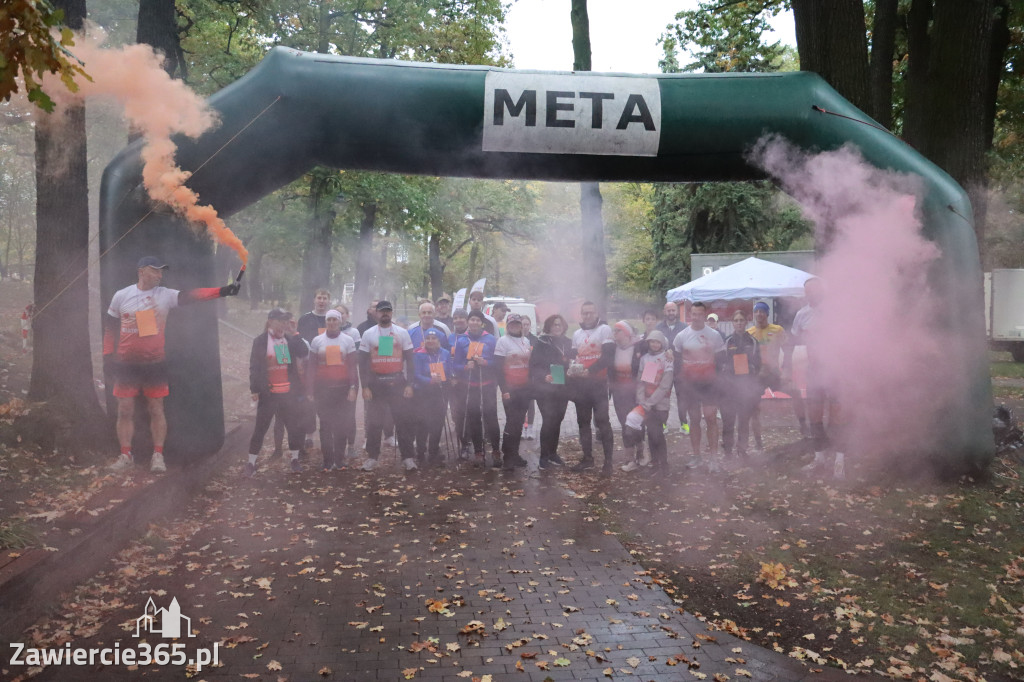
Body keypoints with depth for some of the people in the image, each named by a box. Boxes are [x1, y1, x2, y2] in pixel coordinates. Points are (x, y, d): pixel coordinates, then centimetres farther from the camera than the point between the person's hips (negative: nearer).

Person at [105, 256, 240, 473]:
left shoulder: (165, 295, -3)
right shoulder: (121, 296, 1)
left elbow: (192, 296, -18)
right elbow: (110, 327, 9)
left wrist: (222, 291, -32)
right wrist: (108, 354, 3)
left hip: (155, 363, -1)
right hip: (126, 364, 1)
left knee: (157, 410, 4)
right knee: (125, 411, 5)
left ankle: (158, 456, 12)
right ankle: (125, 456, 16)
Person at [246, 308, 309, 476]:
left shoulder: (290, 339, 6)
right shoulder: (260, 341, -2)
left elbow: (304, 352, -10)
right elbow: (254, 366, -4)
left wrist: (294, 334, -13)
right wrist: (254, 390, -9)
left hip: (289, 392, 3)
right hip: (269, 393, -3)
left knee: (294, 426, 8)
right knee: (260, 428, 3)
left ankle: (295, 459, 23)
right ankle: (251, 462, 12)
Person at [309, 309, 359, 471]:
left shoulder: (348, 340, 4)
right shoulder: (317, 341, 7)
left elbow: (353, 366, 2)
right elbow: (312, 367, 8)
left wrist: (353, 388, -6)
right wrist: (311, 390, 3)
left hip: (343, 388, -1)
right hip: (323, 389, 1)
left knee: (342, 425, 0)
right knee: (325, 425, 1)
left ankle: (339, 460, 10)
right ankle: (328, 461, 7)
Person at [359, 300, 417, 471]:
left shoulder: (402, 333, 5)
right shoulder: (368, 334, 4)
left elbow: (409, 359, 6)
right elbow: (363, 362, 4)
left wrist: (409, 384, -1)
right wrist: (365, 386, -4)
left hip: (397, 382, 0)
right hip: (376, 383, 0)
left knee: (404, 420, 0)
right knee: (374, 422, 4)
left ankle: (408, 457, 6)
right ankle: (372, 457, 14)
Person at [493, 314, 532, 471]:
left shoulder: (526, 341, 12)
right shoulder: (503, 341, -6)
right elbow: (498, 368, -10)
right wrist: (504, 390, -15)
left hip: (525, 389, 6)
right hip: (510, 389, -6)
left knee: (519, 422, 10)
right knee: (512, 422, -5)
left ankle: (515, 454, 20)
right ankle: (508, 456, 5)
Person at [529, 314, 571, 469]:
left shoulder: (568, 343, 11)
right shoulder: (541, 343, -3)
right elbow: (534, 365, -9)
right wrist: (544, 376, -24)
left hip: (562, 389, 5)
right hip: (545, 389, -5)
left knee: (557, 420, 10)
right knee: (548, 420, -9)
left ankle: (553, 453, 22)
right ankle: (544, 456, 0)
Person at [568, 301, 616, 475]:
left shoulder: (604, 330, -3)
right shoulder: (577, 334, 16)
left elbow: (608, 356, -11)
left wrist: (589, 370, -17)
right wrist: (573, 367, -5)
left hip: (598, 382, -6)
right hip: (580, 383, 6)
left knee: (602, 420, -10)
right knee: (583, 421, 10)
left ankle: (608, 461, -5)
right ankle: (587, 459, 19)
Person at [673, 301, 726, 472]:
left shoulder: (714, 335, 2)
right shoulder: (681, 336, 3)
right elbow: (676, 359, 10)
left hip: (708, 382, -1)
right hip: (689, 383, 1)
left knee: (711, 418, -6)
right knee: (694, 419, 7)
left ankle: (714, 457, -1)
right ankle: (696, 456, 15)